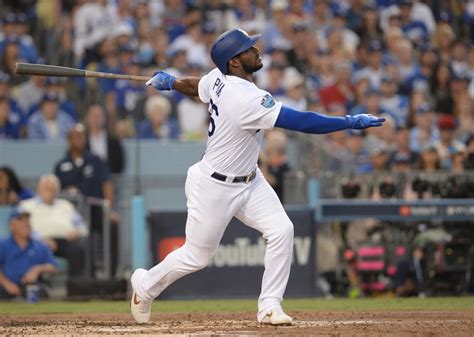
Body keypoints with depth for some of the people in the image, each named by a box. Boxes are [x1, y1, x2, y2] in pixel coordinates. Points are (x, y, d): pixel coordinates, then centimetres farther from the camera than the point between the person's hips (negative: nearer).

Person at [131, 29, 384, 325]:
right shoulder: (248, 99, -33)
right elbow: (301, 122, -36)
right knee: (196, 256, 8)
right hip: (214, 187, -8)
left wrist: (169, 82, 34)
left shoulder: (219, 78, -7)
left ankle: (270, 306, -2)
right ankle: (145, 285, 35)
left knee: (281, 230, -9)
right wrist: (352, 122, -35)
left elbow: (194, 86, 14)